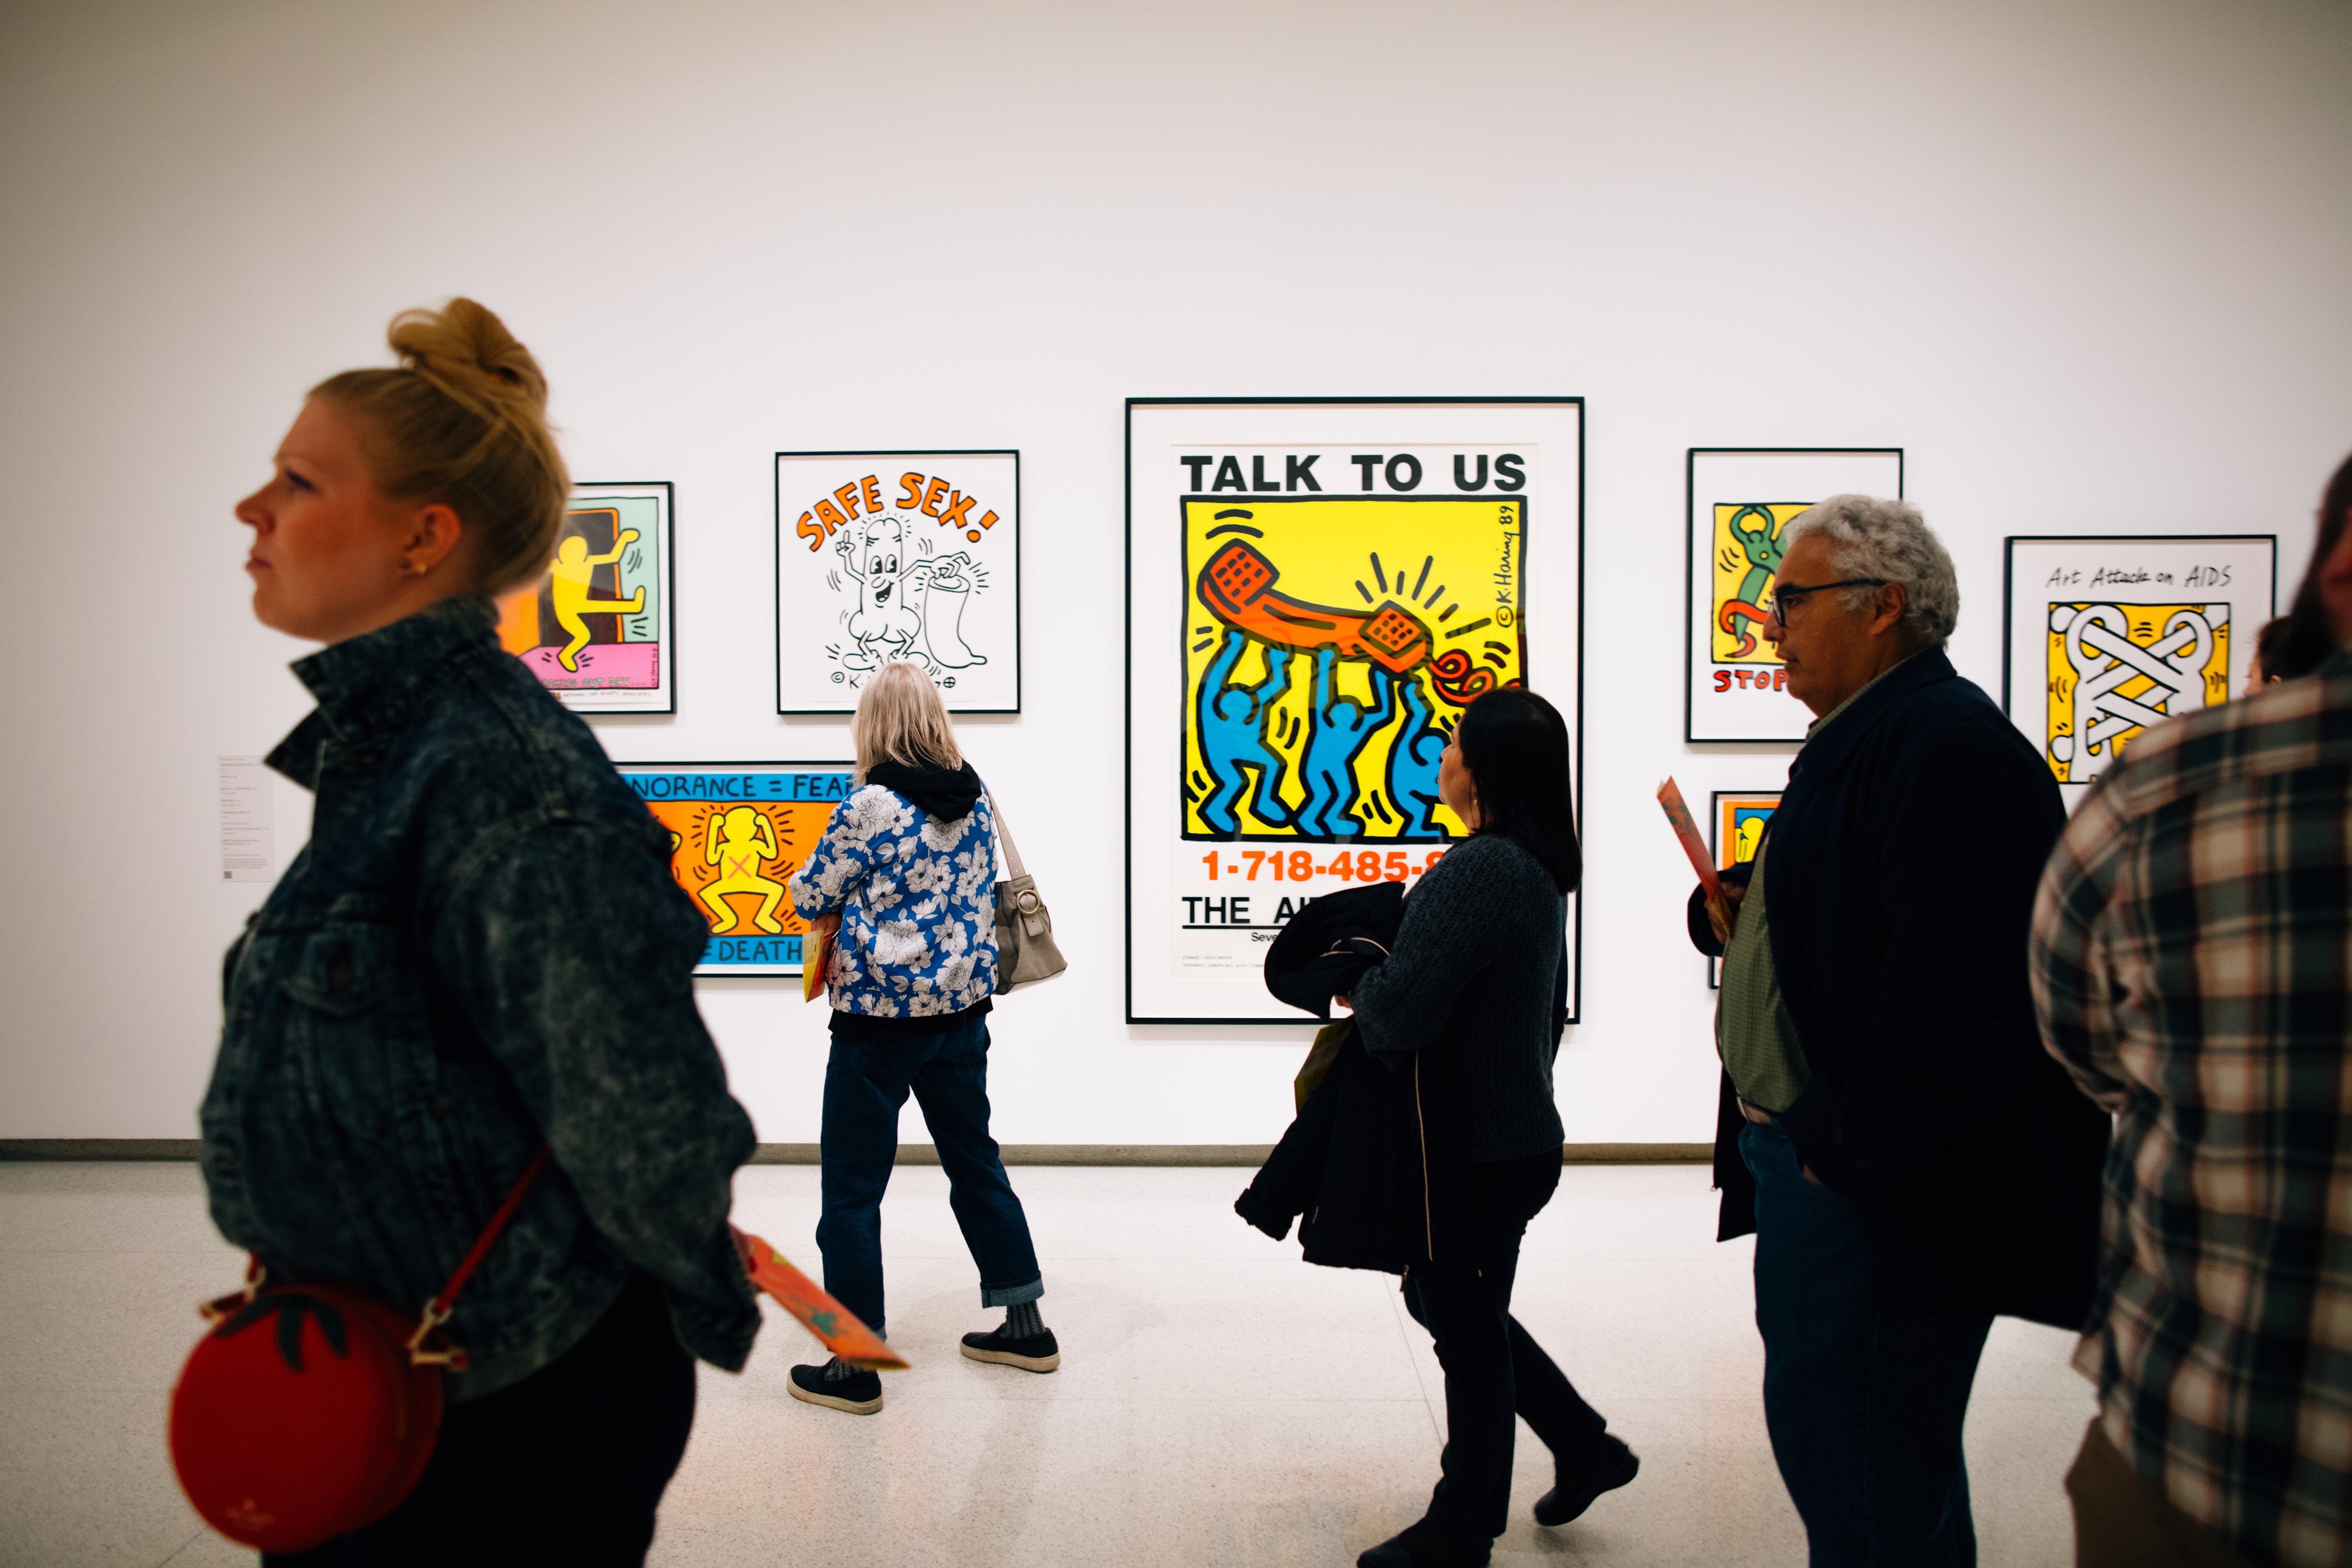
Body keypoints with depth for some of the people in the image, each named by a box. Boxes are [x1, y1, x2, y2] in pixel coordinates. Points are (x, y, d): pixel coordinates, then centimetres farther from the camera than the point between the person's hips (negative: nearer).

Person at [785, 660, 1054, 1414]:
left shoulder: (868, 807, -15)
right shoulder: (976, 801, 3)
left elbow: (812, 900, -6)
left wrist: (843, 909, 16)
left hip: (880, 1019, -6)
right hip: (961, 1010, 6)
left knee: (853, 1191, 5)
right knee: (975, 1162, 20)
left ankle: (854, 1367, 12)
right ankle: (1024, 1325, 29)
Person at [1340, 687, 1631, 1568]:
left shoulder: (1477, 873, -25)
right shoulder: (1538, 868, 7)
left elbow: (1402, 1009, -27)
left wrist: (1359, 989, -6)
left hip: (1482, 1153, -10)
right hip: (1514, 1127, 10)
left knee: (1466, 1331, 7)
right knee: (1447, 1302, 24)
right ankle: (1585, 1447, 35)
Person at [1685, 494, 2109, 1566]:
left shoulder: (1951, 748, -19)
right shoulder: (1860, 740, 16)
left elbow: (1952, 985, -27)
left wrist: (1850, 1146, -22)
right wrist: (1739, 911, 6)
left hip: (1882, 1192, -11)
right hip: (1811, 1160, 11)